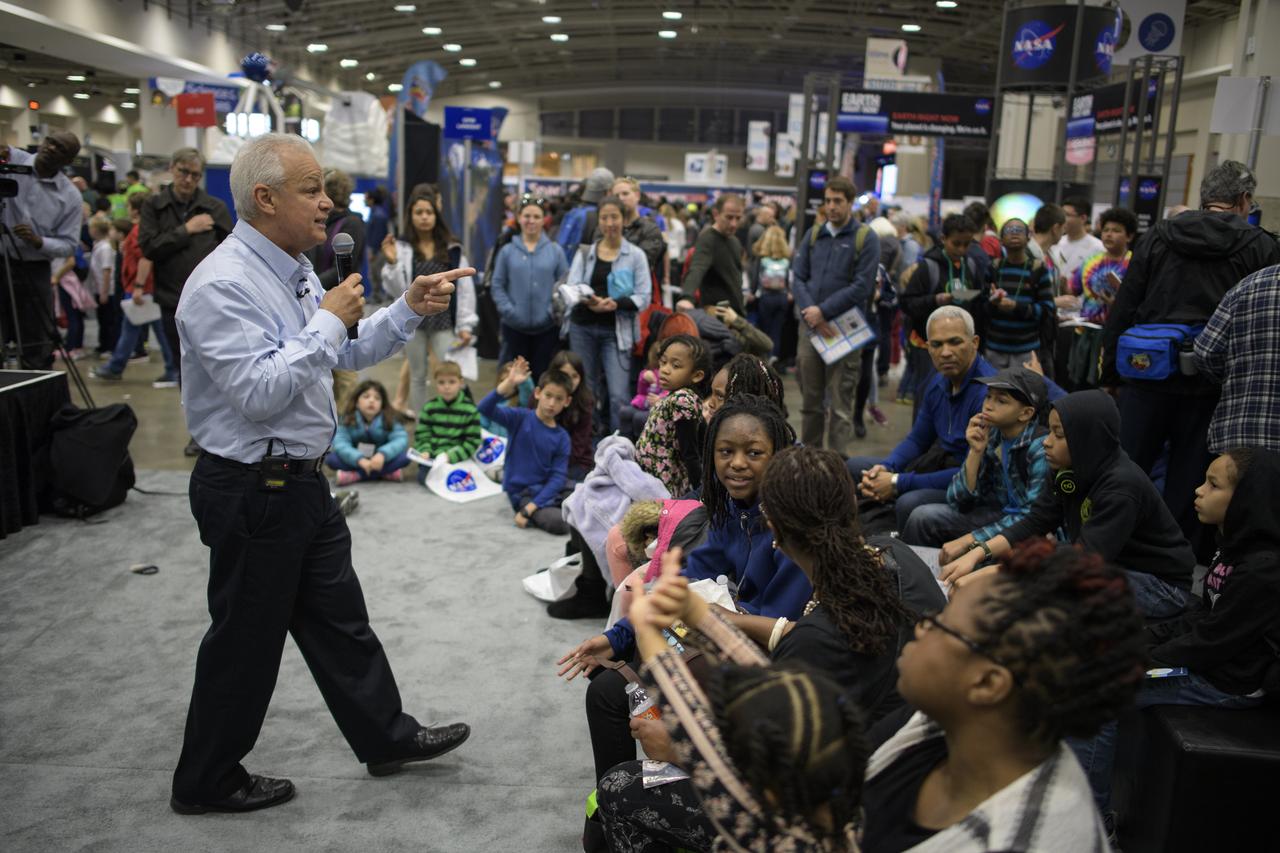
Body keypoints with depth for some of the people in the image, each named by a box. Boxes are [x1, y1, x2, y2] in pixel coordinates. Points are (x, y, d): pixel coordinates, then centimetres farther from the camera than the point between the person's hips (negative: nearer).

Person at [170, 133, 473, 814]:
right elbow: (258, 393, -29)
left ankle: (387, 737, 35)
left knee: (339, 617, 19)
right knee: (246, 638, 7)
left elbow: (344, 355, 16)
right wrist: (330, 321, -21)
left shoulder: (293, 270, 8)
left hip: (300, 483, 9)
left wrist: (409, 309, 3)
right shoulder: (223, 285, -22)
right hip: (251, 493, -9)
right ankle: (206, 782, 28)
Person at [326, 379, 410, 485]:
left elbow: (402, 439, -24)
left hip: (380, 460, 0)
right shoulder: (347, 420, -13)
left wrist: (383, 454, -42)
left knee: (404, 456, -27)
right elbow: (340, 443, -26)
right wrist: (360, 459, -42)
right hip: (357, 462, 0)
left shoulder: (389, 420, -11)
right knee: (331, 459, -27)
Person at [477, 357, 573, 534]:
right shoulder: (520, 418, -6)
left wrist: (532, 506, -19)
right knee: (559, 523, -27)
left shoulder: (562, 437, 1)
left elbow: (558, 476, -6)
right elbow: (484, 409, -21)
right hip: (522, 493, -5)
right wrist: (509, 383, -34)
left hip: (548, 489, 5)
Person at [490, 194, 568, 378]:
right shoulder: (507, 251, 3)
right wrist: (508, 311, -10)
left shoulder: (555, 251, 3)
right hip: (514, 327, 0)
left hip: (547, 327, 0)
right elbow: (497, 286, 2)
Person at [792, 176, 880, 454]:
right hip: (811, 326, 4)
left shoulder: (866, 238, -2)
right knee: (810, 398, 12)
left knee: (840, 403, -3)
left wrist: (823, 311, -14)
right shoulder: (813, 235, 11)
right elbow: (798, 277, 6)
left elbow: (861, 286, -9)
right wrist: (810, 311, -10)